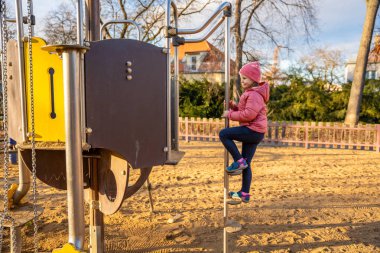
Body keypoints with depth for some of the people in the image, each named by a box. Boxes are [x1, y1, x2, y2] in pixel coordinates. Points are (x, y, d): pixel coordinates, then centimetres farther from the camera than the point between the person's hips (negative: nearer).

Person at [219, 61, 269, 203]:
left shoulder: (254, 94, -13)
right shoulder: (250, 93, 20)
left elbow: (249, 114, -24)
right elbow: (243, 110, 24)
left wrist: (230, 114, -14)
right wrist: (234, 106, 6)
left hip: (253, 131, -10)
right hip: (254, 132, 10)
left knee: (223, 134, -15)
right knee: (246, 164, 11)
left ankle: (239, 161, -9)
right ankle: (244, 194, 17)